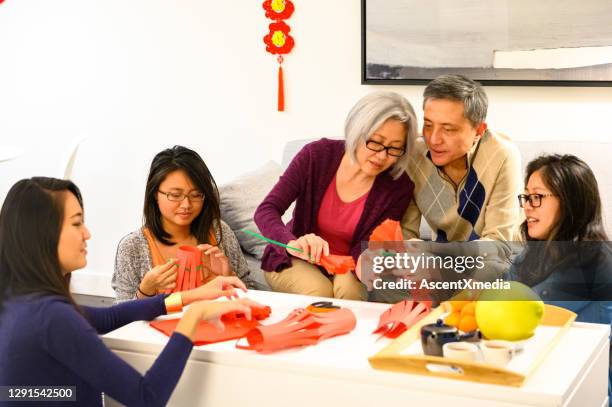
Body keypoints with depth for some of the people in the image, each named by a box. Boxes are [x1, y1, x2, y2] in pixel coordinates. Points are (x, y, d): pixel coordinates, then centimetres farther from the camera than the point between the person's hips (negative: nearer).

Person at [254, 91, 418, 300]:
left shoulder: (398, 187, -14)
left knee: (350, 291, -32)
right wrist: (292, 243, -41)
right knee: (318, 292, -31)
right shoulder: (317, 155, -15)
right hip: (295, 260, 0)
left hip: (346, 268, 1)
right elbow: (266, 211, -19)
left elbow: (364, 251, -13)